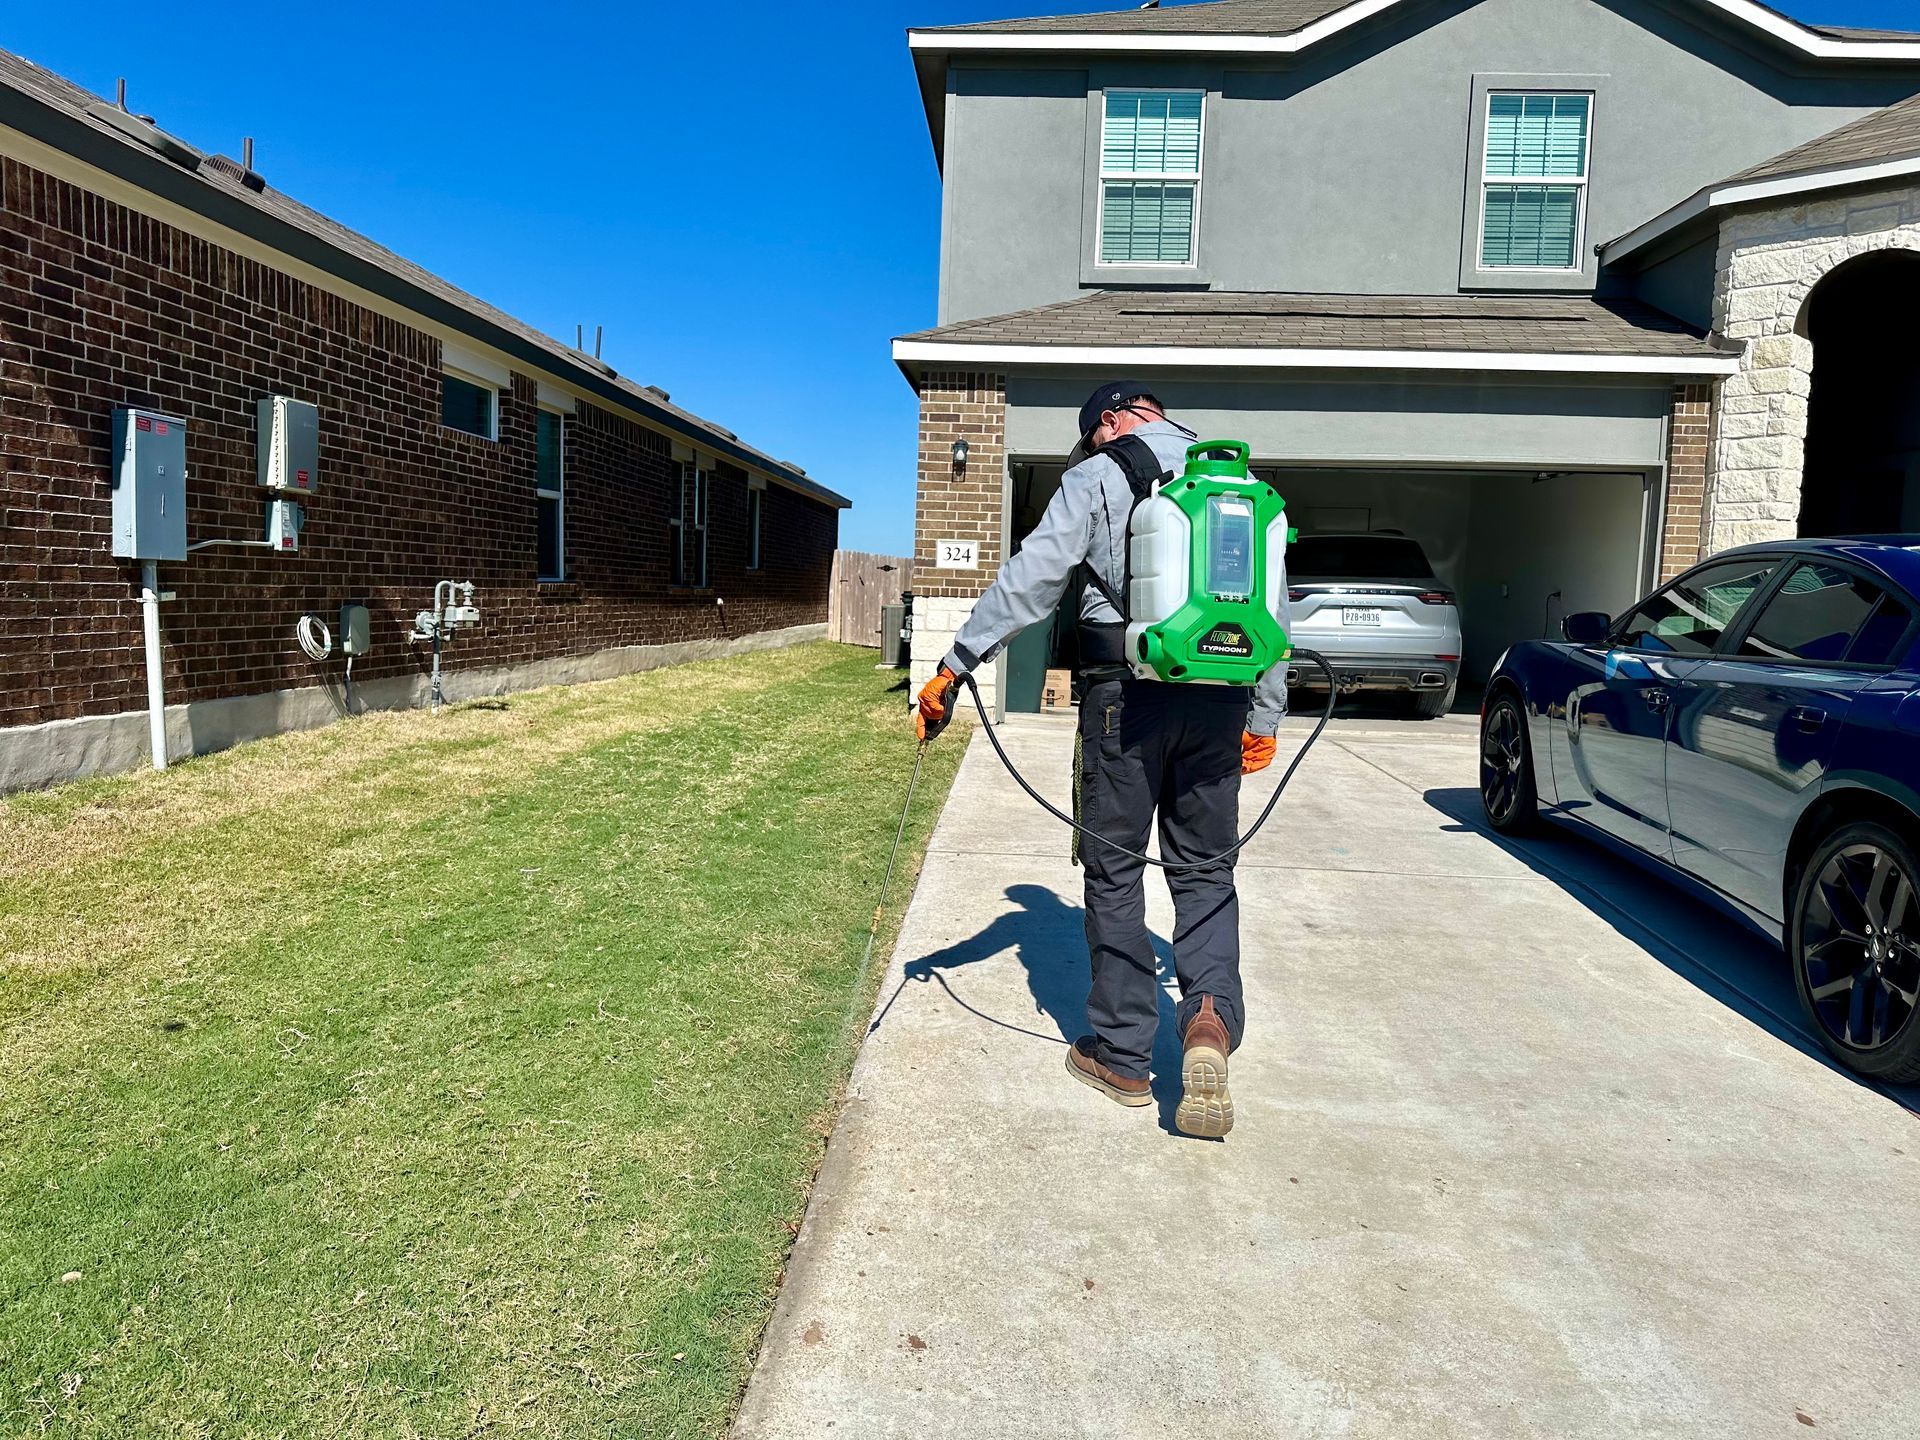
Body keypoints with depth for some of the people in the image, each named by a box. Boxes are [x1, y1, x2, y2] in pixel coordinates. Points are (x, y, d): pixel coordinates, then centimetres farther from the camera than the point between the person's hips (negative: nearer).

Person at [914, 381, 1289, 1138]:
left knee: (1115, 872, 7)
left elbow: (1030, 578, -8)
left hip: (1126, 698, -4)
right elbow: (1272, 608, 15)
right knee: (1206, 872, 13)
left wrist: (955, 665, -7)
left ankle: (1122, 1054, 15)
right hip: (1218, 703, 4)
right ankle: (1211, 1017, -9)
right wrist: (1264, 718, 19)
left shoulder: (1096, 478, 1)